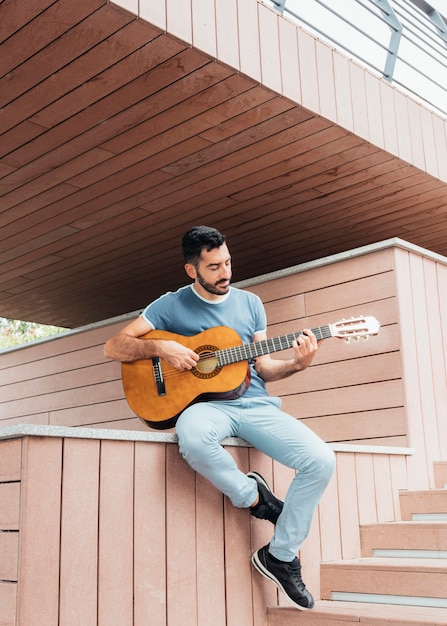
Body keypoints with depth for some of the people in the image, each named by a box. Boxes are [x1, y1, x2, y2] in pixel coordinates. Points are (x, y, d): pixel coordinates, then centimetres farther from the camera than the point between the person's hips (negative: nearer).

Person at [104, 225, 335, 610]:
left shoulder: (250, 303, 16)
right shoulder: (171, 306, 6)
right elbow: (114, 347, 2)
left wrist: (296, 365, -3)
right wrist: (161, 348, -14)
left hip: (255, 403, 3)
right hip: (207, 403, -3)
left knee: (321, 461, -20)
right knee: (192, 435, -41)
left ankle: (281, 556, 1)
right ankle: (253, 496, -10)